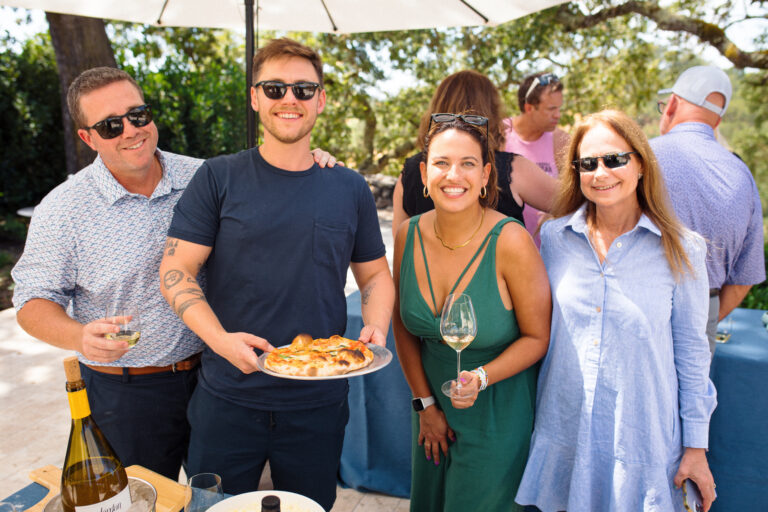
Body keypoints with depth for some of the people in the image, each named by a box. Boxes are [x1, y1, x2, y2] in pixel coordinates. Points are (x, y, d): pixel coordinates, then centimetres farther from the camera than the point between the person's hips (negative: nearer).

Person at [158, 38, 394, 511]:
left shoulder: (350, 189, 3)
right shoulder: (218, 178, -3)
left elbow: (375, 275, 10)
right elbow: (176, 271, -6)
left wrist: (376, 328, -9)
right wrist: (221, 339, -21)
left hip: (320, 403, 2)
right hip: (228, 398, -1)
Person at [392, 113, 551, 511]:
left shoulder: (511, 243, -23)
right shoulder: (409, 236, -9)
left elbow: (538, 337, -13)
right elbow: (403, 324, 3)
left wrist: (481, 378, -26)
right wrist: (424, 403, 4)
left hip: (497, 415, -4)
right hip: (433, 409, 5)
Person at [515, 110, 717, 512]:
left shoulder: (680, 250, -9)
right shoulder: (553, 237, -3)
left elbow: (691, 351, -2)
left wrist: (696, 446, 1)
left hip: (642, 437, -2)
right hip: (563, 430, 2)